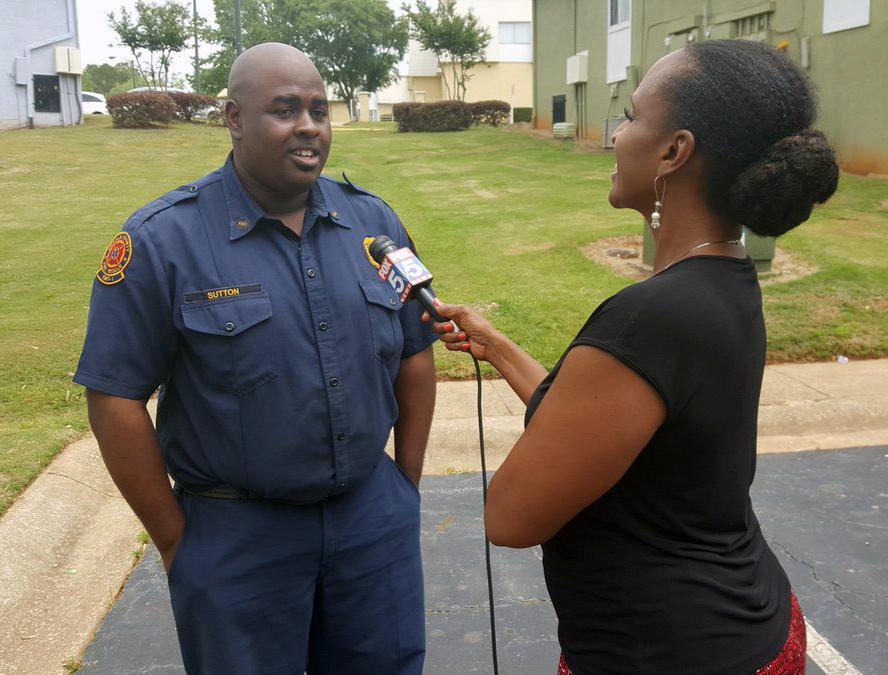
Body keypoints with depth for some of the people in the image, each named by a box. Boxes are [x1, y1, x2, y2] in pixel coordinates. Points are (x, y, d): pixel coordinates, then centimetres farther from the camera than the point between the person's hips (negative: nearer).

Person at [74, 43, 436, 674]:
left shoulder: (374, 221, 0)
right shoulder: (160, 241, -13)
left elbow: (415, 356, 7)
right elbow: (115, 398, -11)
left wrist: (407, 484, 8)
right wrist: (175, 539, -6)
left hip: (375, 516, 4)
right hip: (235, 534, -3)